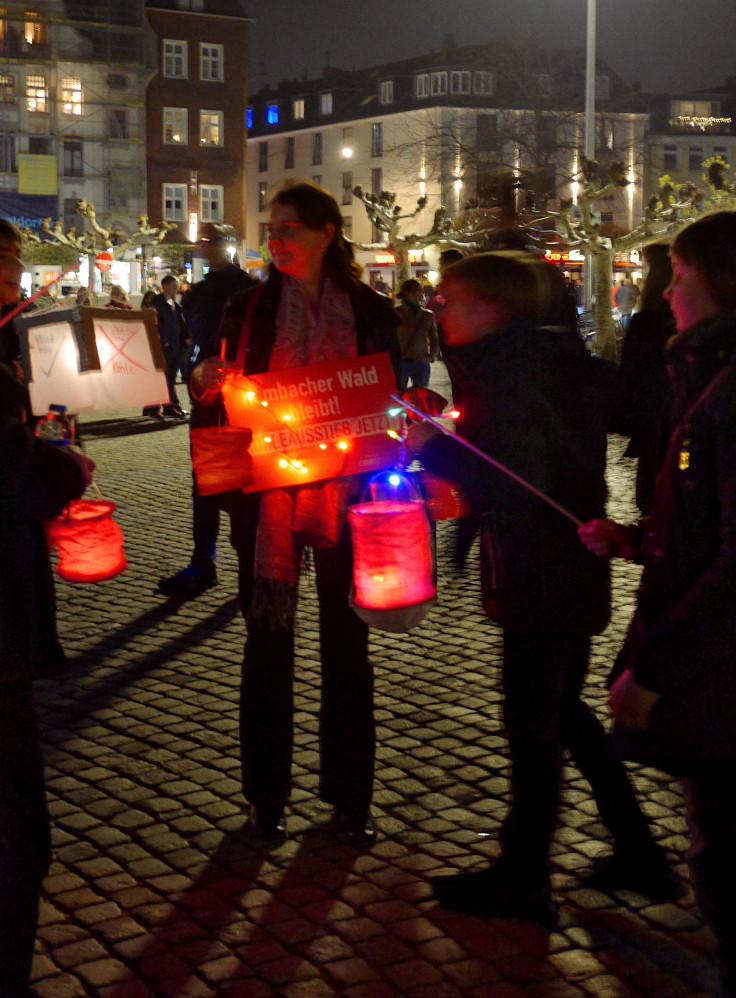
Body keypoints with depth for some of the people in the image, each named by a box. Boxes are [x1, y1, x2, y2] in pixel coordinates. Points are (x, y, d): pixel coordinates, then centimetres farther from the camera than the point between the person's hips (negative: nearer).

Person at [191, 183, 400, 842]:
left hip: (344, 493, 0)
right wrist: (209, 385, -16)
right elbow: (227, 395, 7)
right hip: (268, 494, 0)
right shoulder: (251, 308, 3)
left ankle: (349, 795, 21)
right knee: (269, 640, 6)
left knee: (347, 641, 8)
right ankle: (267, 794, 19)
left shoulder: (370, 311, 1)